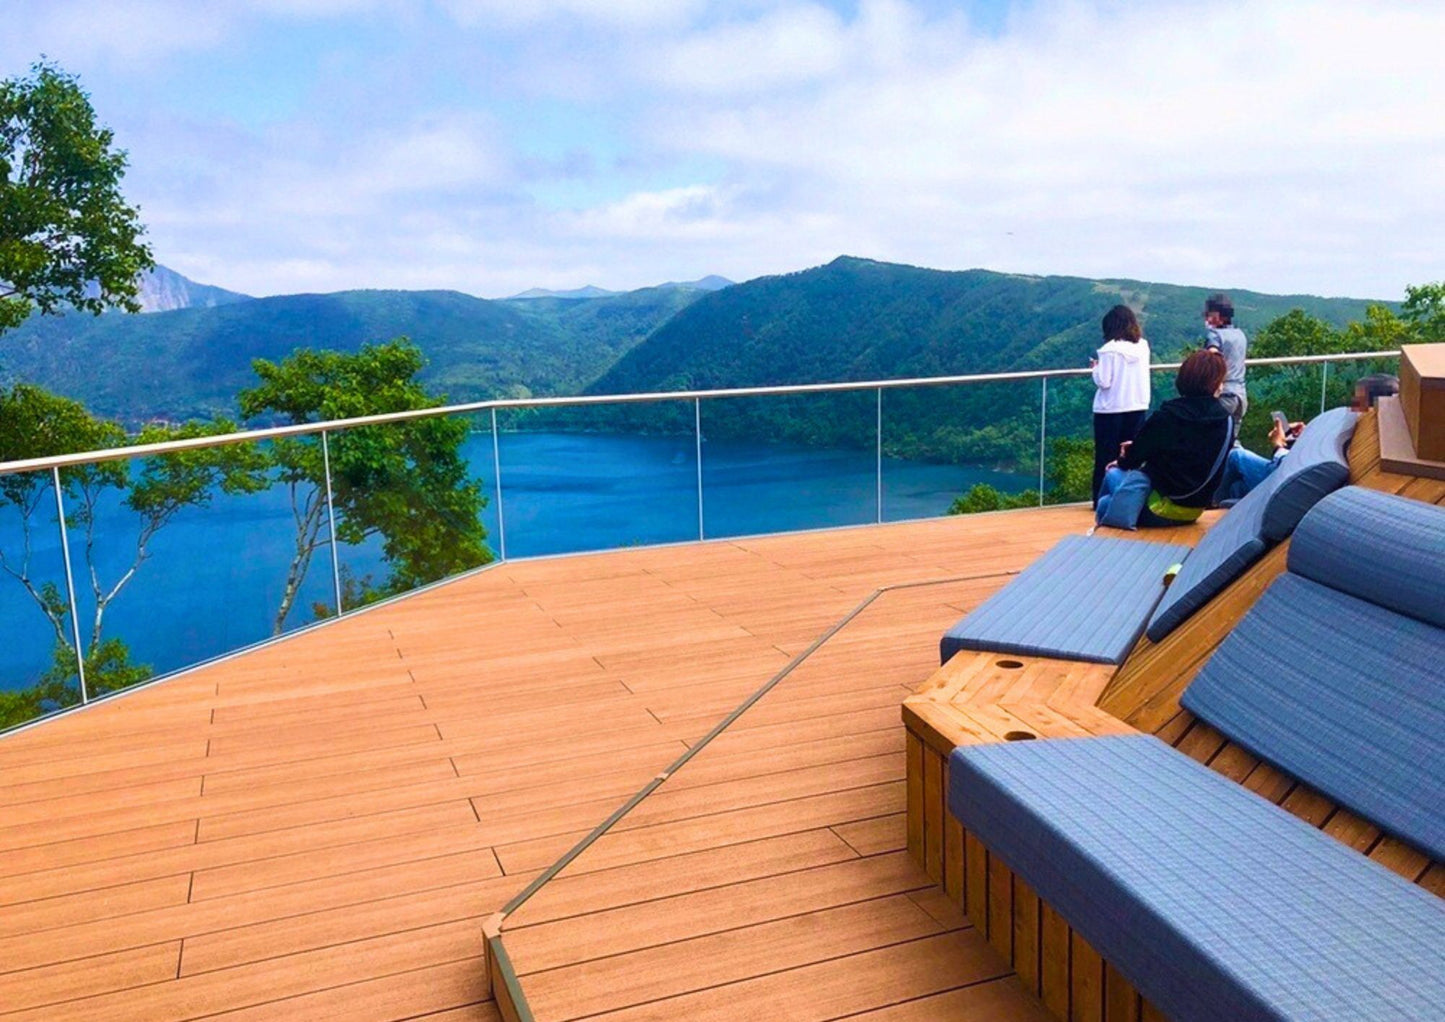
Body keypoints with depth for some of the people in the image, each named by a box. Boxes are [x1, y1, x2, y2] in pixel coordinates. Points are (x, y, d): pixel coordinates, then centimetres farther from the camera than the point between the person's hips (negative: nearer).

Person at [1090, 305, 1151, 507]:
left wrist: (1096, 367, 3)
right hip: (1138, 407, 5)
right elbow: (1141, 376, 11)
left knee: (1106, 457, 3)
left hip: (1111, 409, -5)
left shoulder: (1110, 349, -14)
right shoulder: (1143, 346, 2)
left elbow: (1103, 382, -15)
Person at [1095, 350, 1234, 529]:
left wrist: (1122, 462, 18)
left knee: (1113, 474, 22)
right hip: (1196, 510, 5)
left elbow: (1135, 455, -8)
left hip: (1165, 506, -5)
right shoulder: (1226, 421, -7)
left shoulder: (1166, 415, -19)